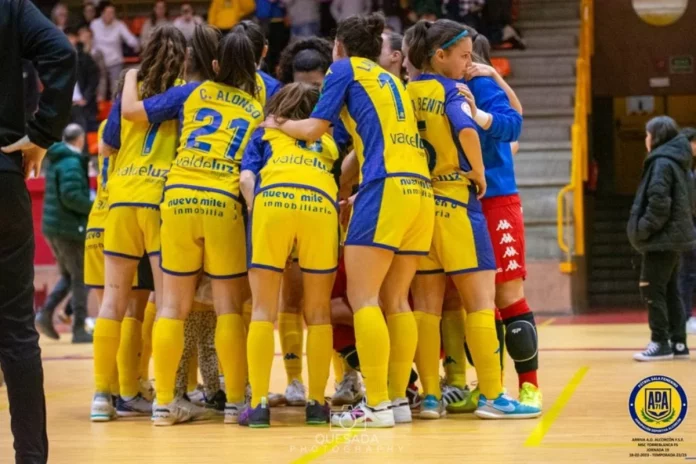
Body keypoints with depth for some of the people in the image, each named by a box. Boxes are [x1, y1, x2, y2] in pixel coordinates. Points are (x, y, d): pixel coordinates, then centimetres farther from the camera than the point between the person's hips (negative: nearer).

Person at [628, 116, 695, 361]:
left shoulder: (662, 162, -14)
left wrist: (644, 229, -14)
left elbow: (659, 201, -22)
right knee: (670, 290, 12)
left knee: (651, 289, -4)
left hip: (662, 237, -10)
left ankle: (661, 343, -4)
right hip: (674, 235, 10)